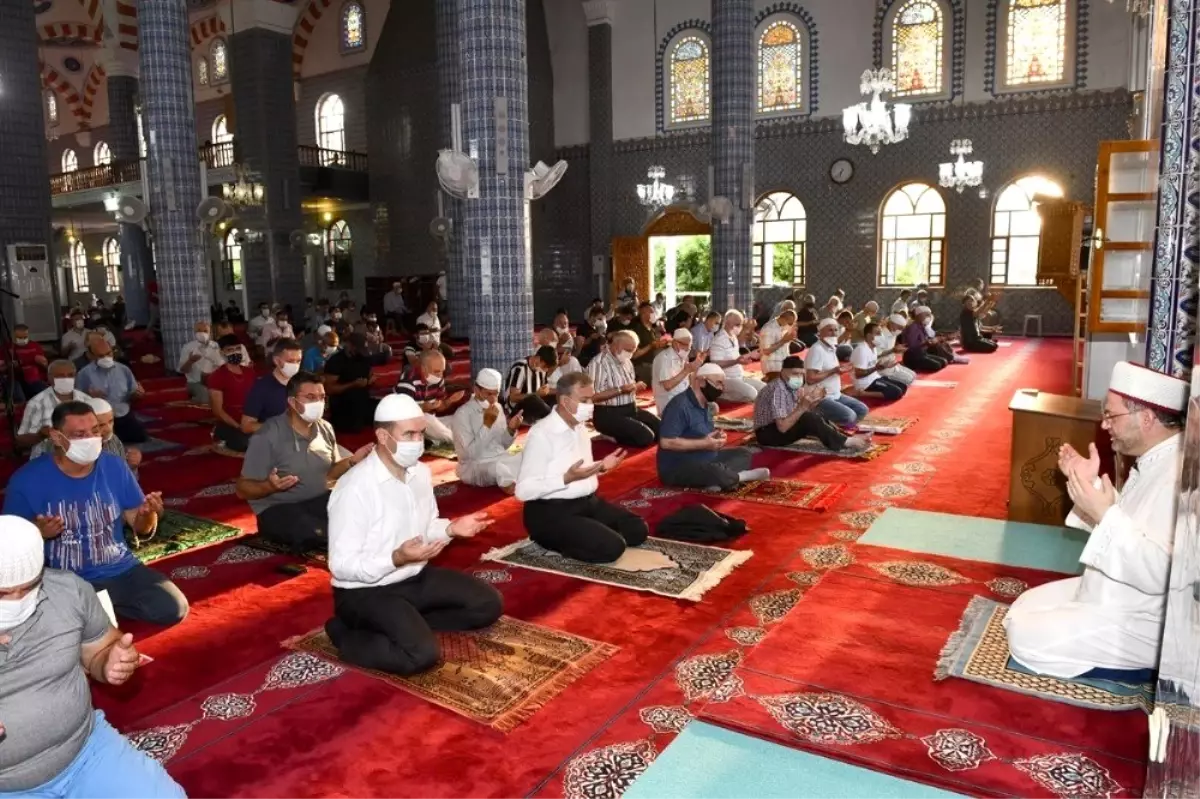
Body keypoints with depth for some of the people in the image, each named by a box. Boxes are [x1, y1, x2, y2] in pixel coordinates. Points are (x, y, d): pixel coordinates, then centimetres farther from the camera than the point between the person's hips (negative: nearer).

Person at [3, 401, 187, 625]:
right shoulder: (27, 480, -11)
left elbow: (140, 527, 4)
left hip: (121, 570, 3)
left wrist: (147, 514, -20)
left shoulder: (115, 467, -3)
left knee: (174, 608, -13)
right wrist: (37, 532, -24)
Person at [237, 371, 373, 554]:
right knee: (316, 533, -34)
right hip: (277, 508, -5)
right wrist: (270, 486, -32)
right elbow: (242, 489, -10)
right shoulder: (268, 436, -15)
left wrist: (352, 461, -2)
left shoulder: (325, 428, 4)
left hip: (319, 499, 5)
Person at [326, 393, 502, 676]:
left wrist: (451, 528, -6)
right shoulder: (355, 488, -24)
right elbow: (341, 565, -22)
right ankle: (348, 634, -3)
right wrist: (397, 559, -34)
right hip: (367, 591, -8)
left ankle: (411, 625, 5)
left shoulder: (421, 472, 1)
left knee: (489, 603, 2)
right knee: (423, 654, -27)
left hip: (417, 576, 8)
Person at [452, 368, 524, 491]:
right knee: (498, 469, -37)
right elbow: (472, 453, -21)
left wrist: (511, 429, -9)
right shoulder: (462, 414, -14)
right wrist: (487, 424, -25)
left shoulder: (498, 408, 6)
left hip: (501, 458, 6)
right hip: (474, 465, -6)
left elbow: (503, 445, 11)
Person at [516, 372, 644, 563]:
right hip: (552, 512, -9)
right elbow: (524, 490, -22)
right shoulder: (541, 434, -19)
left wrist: (601, 466, 5)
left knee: (638, 529, 3)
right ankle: (554, 539, -1)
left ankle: (572, 536, 9)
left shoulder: (580, 426, 10)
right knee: (612, 546, -22)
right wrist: (567, 478, -29)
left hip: (588, 502, 9)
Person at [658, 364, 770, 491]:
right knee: (717, 472, -35)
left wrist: (717, 438, 0)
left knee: (743, 453, 8)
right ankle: (739, 476, -3)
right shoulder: (680, 405, -20)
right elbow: (666, 442, -28)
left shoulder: (704, 405, 10)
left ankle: (715, 480, -18)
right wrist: (703, 443, -22)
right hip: (677, 468, -10)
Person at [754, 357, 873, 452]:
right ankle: (845, 442, -18)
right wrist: (802, 407, -30)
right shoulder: (778, 390, -23)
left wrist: (814, 401, -10)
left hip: (781, 427, 9)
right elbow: (782, 427, -29)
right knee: (809, 418, -23)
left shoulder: (793, 387, 4)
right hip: (768, 433, -9)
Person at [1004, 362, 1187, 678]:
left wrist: (1104, 515, -34)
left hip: (1145, 624, -10)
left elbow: (1163, 573, -33)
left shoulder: (1183, 475, -29)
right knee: (1025, 608, 14)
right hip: (1114, 594, 10)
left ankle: (1133, 667, -1)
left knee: (1027, 637, -17)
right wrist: (1091, 482, 2)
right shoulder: (1154, 461, 4)